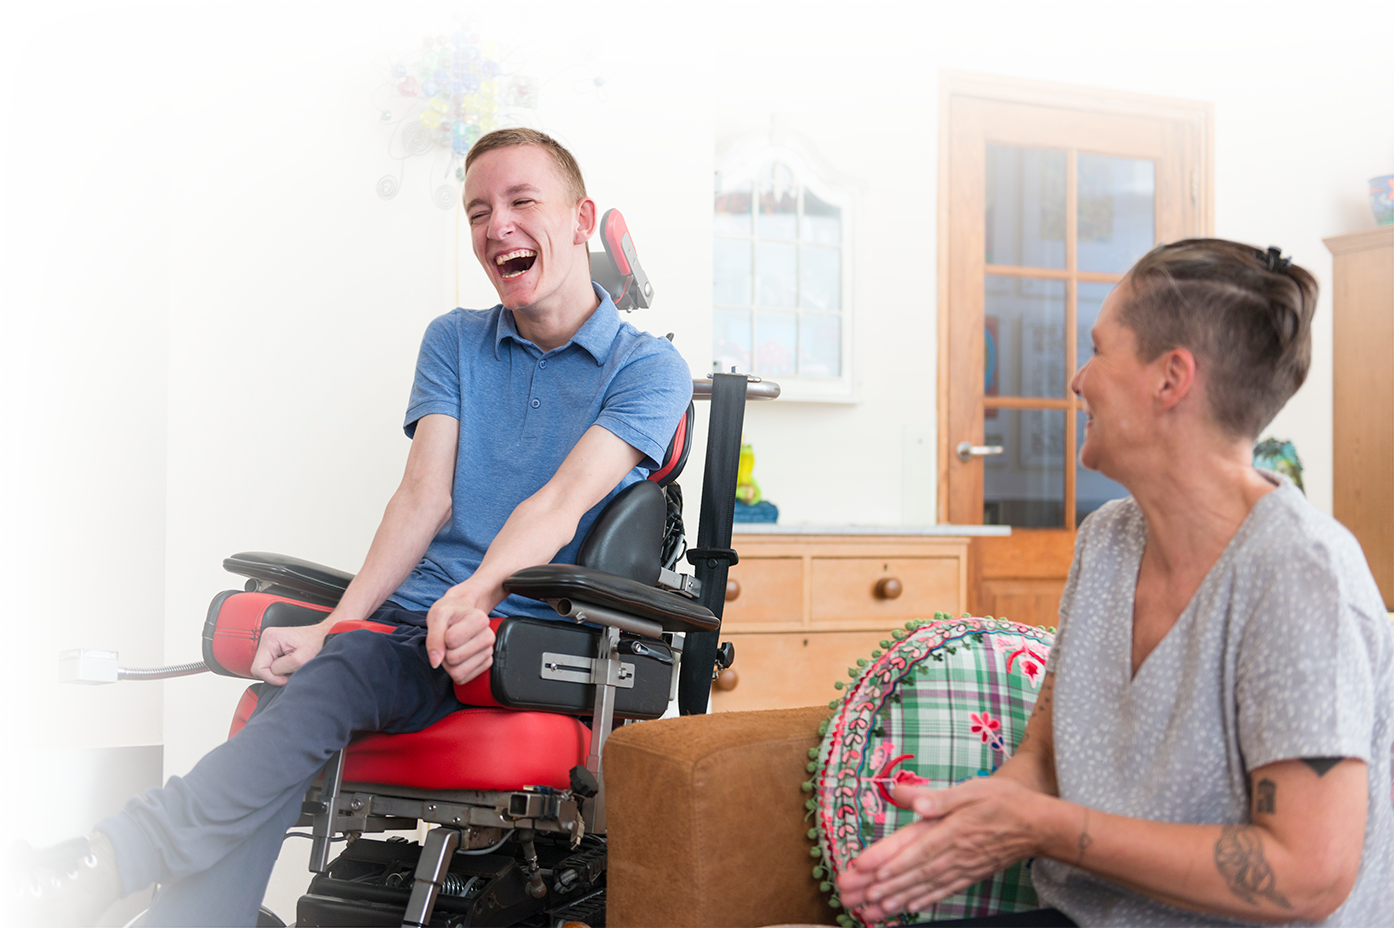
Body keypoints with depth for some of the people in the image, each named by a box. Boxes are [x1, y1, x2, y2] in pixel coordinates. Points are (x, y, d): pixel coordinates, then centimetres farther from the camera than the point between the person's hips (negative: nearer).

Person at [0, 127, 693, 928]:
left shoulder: (649, 367, 3)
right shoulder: (454, 342, 18)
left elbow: (560, 503, -12)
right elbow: (426, 497, 5)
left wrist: (475, 595, -32)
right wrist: (331, 625, -11)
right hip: (409, 617, 4)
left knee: (339, 674, -32)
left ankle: (118, 855, -37)